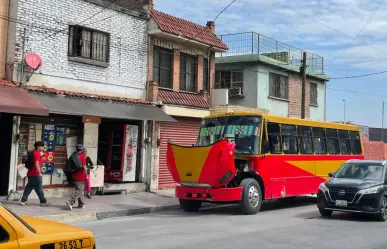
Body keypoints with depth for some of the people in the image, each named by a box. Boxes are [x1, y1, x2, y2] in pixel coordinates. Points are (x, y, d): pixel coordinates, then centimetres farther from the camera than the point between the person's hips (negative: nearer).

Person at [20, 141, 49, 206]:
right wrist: (39, 173, -25)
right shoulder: (37, 153, -12)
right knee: (39, 188, -3)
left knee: (29, 187, 10)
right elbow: (36, 163, -22)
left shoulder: (34, 153, 17)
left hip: (31, 174, 9)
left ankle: (23, 200, 8)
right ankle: (43, 201, 3)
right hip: (35, 174, -9)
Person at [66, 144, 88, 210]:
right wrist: (86, 175, -9)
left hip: (75, 176, 7)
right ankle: (70, 202, -17)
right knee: (79, 191, -4)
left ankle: (81, 204, 21)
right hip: (81, 177, -7)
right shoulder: (82, 156, -12)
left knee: (80, 190, 16)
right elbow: (84, 167, -16)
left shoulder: (73, 156, 7)